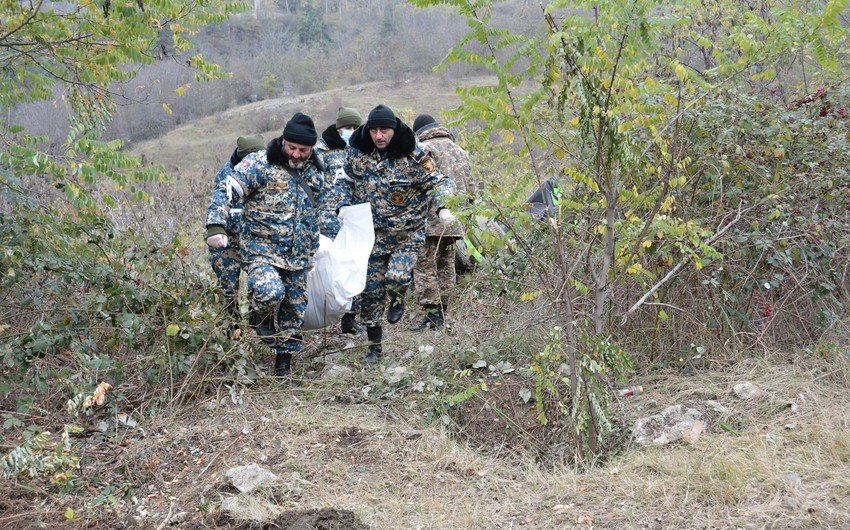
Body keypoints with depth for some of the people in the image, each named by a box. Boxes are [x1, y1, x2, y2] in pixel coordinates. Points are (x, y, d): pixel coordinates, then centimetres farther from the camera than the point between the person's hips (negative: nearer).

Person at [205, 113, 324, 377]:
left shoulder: (314, 171, 10)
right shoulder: (260, 164, -10)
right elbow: (226, 191, -17)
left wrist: (312, 249, 28)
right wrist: (215, 226, -31)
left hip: (298, 256, 6)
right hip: (263, 248, -6)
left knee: (294, 311, 10)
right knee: (270, 292, -31)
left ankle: (284, 363, 27)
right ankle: (261, 318, 5)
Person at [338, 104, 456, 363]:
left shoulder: (413, 156, -12)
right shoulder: (357, 152, -2)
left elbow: (439, 182, -8)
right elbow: (346, 181, 14)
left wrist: (442, 207, -27)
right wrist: (344, 206, -2)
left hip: (407, 233, -3)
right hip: (372, 235, 3)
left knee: (396, 277, -26)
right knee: (371, 291, 6)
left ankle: (397, 300, 13)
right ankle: (375, 347, 22)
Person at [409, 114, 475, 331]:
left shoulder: (423, 149, -3)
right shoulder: (460, 151, 19)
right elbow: (470, 188, 19)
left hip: (431, 218, -7)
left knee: (425, 266, -4)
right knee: (446, 266, 13)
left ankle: (431, 312, -11)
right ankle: (442, 312, 16)